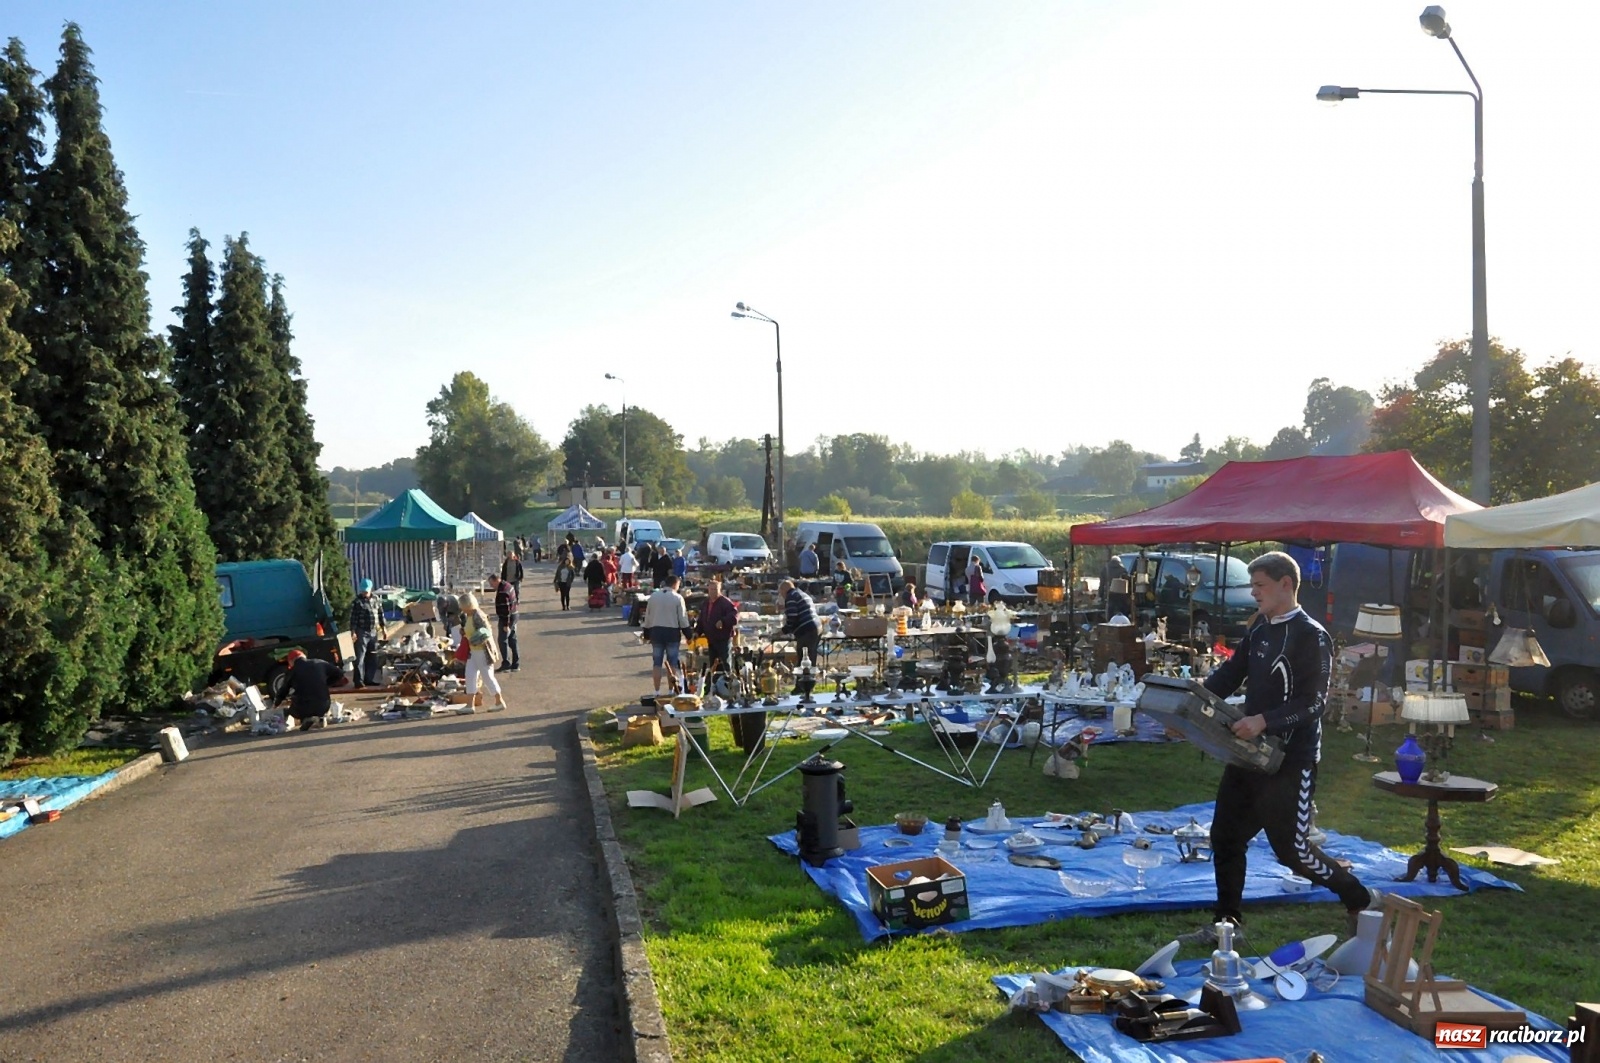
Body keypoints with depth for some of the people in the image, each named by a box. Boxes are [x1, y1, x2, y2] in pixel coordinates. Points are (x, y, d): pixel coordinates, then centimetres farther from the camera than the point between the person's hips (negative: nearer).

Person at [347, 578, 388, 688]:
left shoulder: (376, 602, 12)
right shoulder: (357, 603, -3)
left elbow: (381, 616, 17)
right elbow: (353, 618, -8)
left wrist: (384, 629, 15)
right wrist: (353, 631, -16)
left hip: (374, 633, 5)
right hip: (362, 633, -5)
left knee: (372, 658, 9)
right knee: (360, 657, -8)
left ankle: (369, 679, 17)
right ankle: (359, 681, -8)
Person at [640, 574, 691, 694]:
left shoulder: (653, 596, 3)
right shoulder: (677, 598, -6)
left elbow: (647, 617, 6)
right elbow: (683, 618, -6)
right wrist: (688, 634, 2)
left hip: (656, 631, 3)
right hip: (672, 631, -2)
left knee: (656, 663, 7)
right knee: (673, 663, 6)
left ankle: (657, 692, 6)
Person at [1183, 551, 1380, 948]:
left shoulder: (1311, 637, -16)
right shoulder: (1260, 627, 9)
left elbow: (1312, 703, -21)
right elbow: (1230, 673, 13)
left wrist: (1264, 721, -33)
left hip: (1291, 760, -8)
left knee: (1291, 850, 1)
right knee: (1225, 836, 10)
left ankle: (1362, 900, 24)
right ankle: (1227, 923, 23)